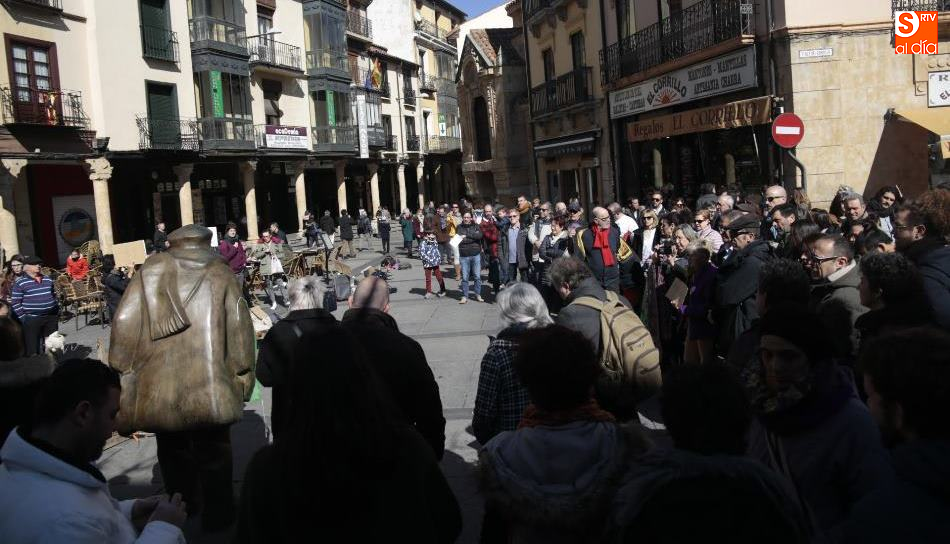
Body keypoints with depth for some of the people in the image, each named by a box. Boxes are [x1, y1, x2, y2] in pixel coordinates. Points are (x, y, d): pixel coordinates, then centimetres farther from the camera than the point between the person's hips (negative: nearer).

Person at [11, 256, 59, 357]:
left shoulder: (47, 279, 11)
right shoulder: (20, 283, -6)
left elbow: (54, 295, 20)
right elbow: (15, 303, -6)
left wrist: (57, 311, 15)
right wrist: (22, 318, -10)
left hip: (51, 317, 5)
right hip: (32, 319, -5)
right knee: (33, 347, -2)